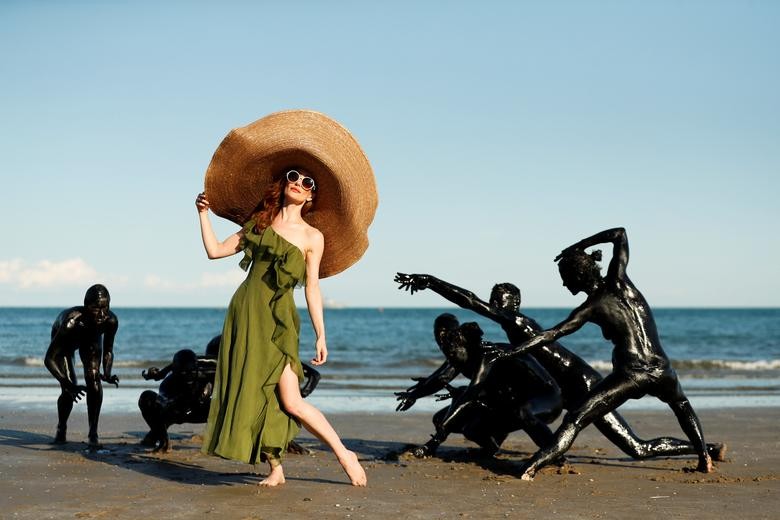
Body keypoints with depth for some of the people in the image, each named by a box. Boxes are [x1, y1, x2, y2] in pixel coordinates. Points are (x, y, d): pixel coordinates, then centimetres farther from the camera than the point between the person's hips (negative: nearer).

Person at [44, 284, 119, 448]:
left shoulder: (111, 321, -35)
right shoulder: (71, 322, -46)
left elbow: (108, 351, -15)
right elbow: (49, 359, -43)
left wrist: (107, 374, -33)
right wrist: (68, 385, -54)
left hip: (91, 338, 3)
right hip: (65, 340, -3)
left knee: (93, 381, -16)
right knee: (69, 391, -11)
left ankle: (93, 433, -6)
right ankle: (61, 429, 19)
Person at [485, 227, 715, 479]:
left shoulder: (590, 308, -1)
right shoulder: (619, 281, 9)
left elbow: (551, 334, -6)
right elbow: (620, 234, 20)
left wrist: (510, 352, -6)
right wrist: (580, 246, 18)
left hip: (630, 373, -5)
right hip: (661, 371, 5)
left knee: (575, 420, -4)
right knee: (681, 403, 38)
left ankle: (532, 466, -18)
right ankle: (704, 458, 27)